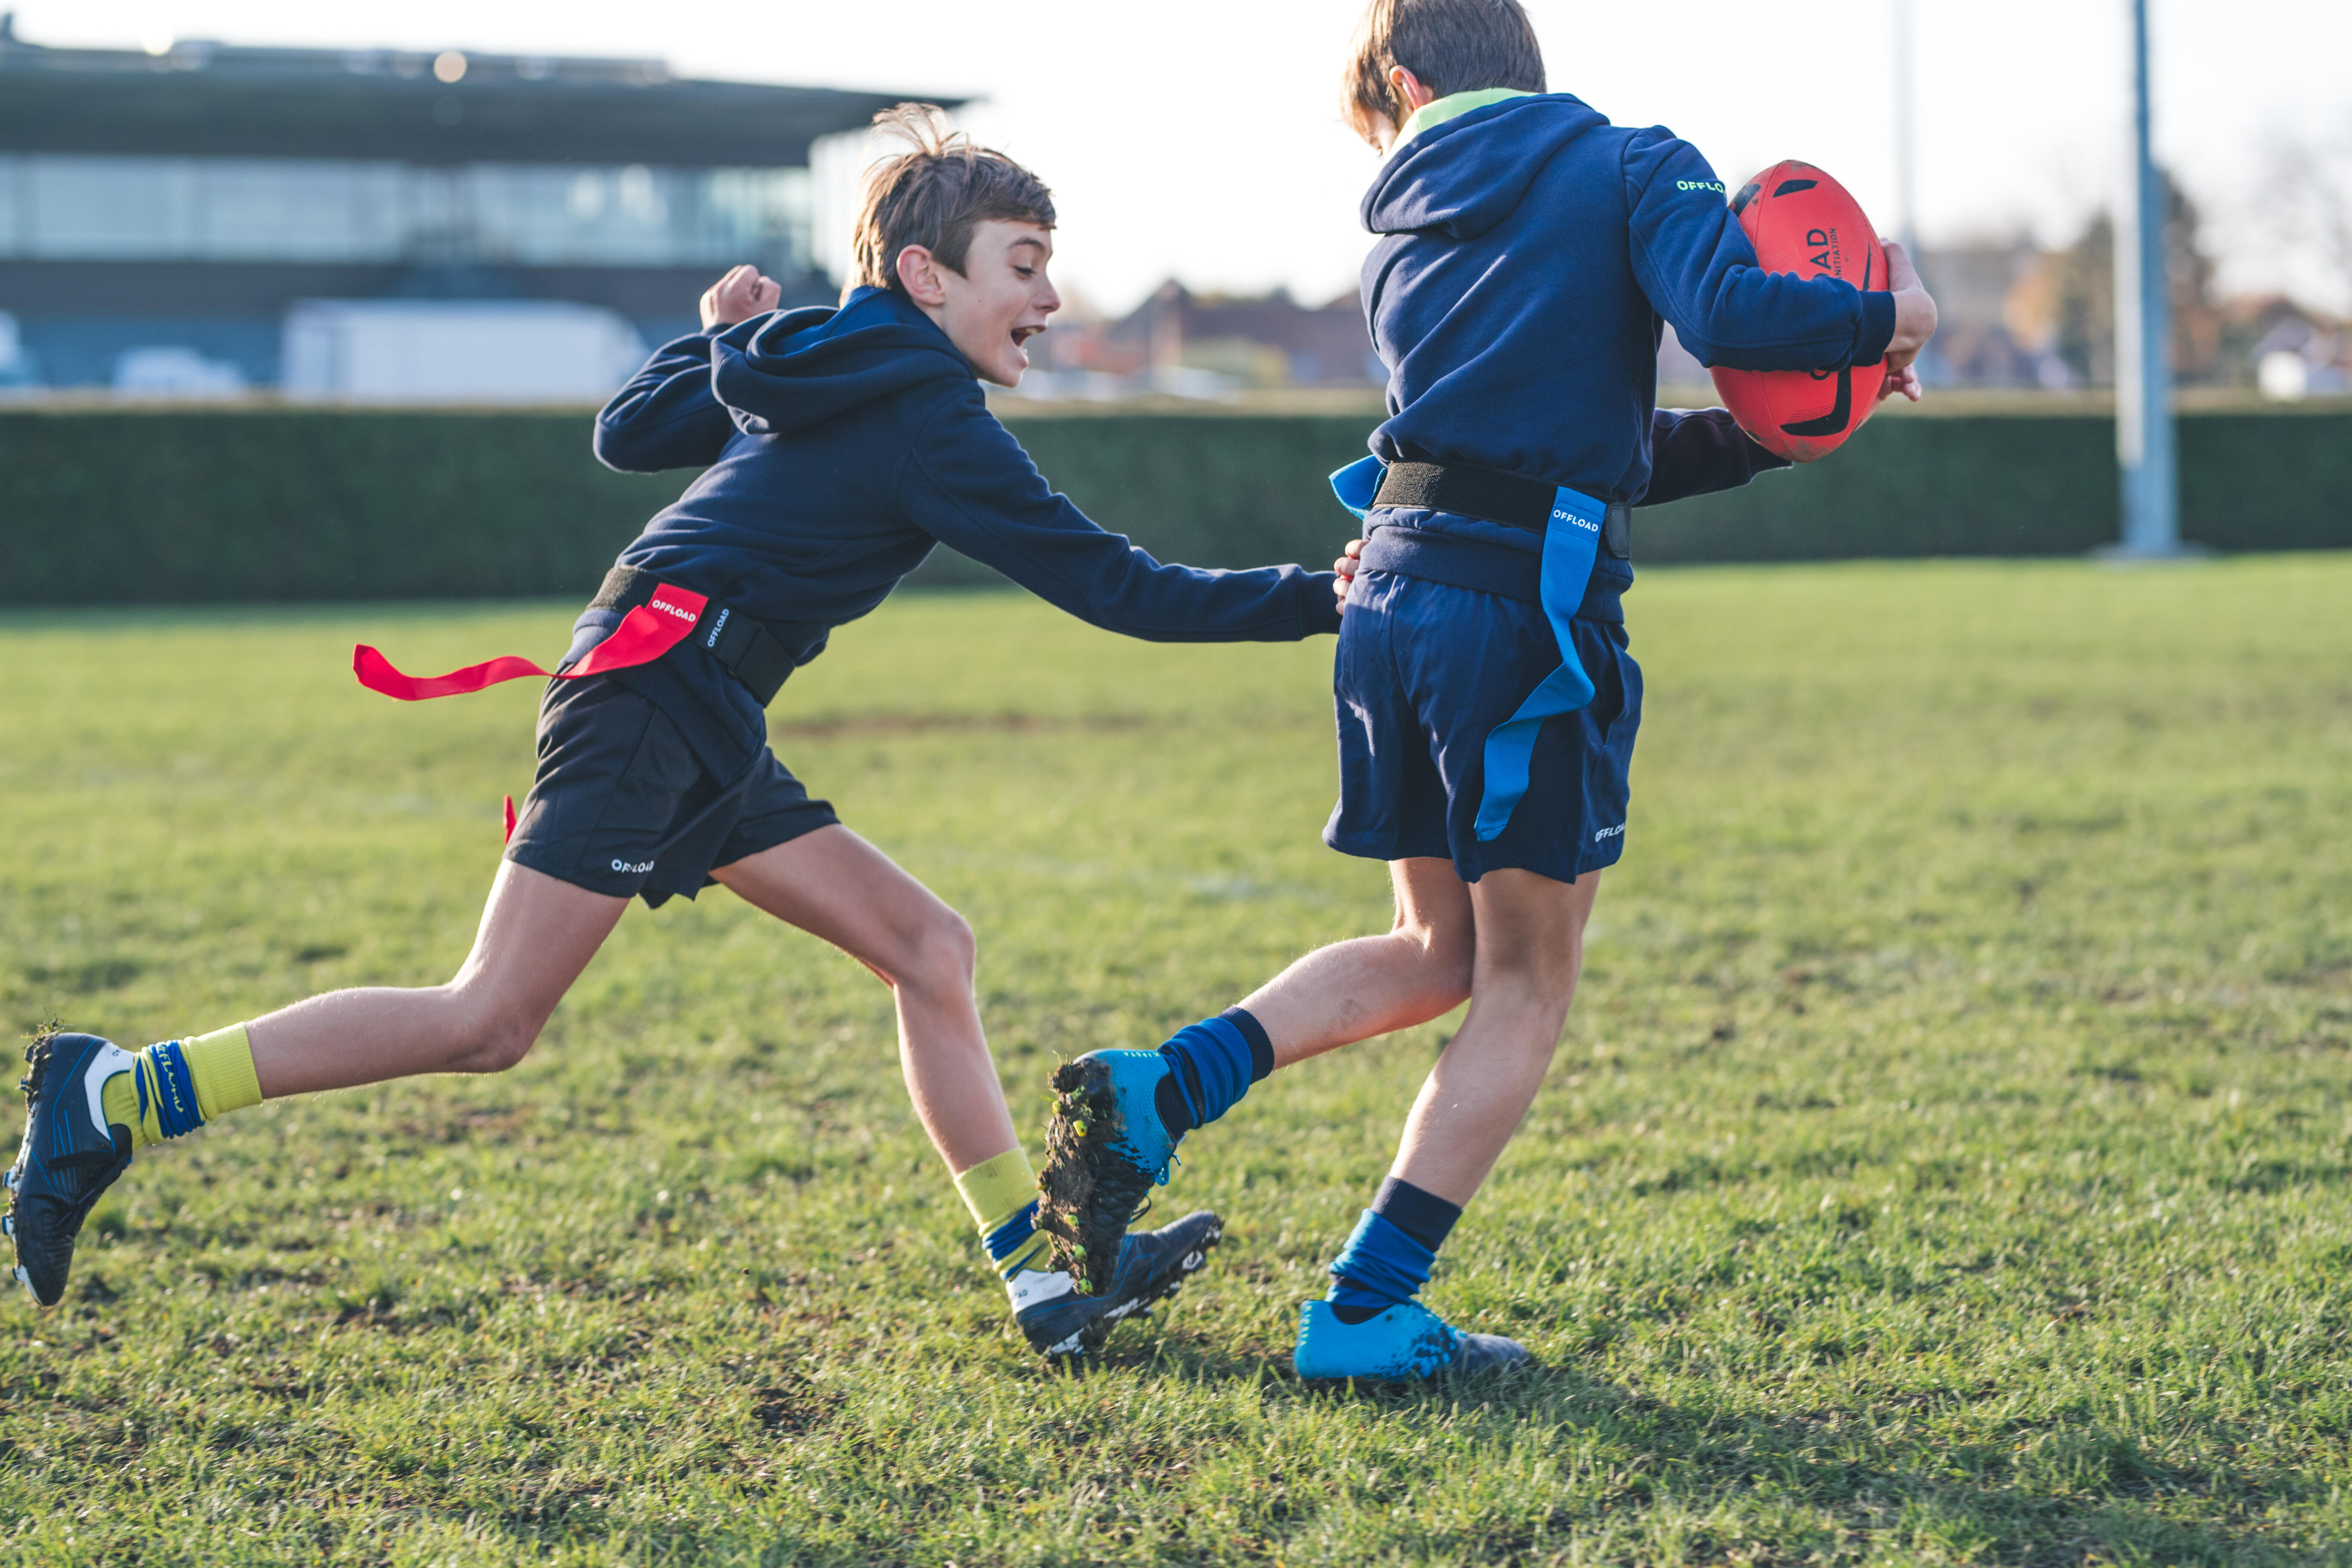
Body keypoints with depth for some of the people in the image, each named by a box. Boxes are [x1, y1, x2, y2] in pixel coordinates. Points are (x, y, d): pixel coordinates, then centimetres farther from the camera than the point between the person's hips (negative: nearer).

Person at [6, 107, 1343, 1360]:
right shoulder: (930, 418, -9)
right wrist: (1317, 603, -6)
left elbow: (628, 433, 29)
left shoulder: (803, 366, 17)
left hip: (704, 736, 11)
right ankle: (112, 1100, -8)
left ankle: (1046, 1278, 5)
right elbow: (1110, 585, -11)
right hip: (654, 688, -11)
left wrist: (726, 335, 44)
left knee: (928, 950, 6)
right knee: (490, 1022, -13)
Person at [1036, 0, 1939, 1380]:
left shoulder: (1407, 234, 20)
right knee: (1527, 985, 6)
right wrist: (1880, 322, 0)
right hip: (1534, 605, -6)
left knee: (1437, 955, 21)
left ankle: (1156, 1093, 4)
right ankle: (1367, 1312, 2)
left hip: (1398, 590, 6)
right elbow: (1730, 316, -18)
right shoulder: (1633, 169, 2)